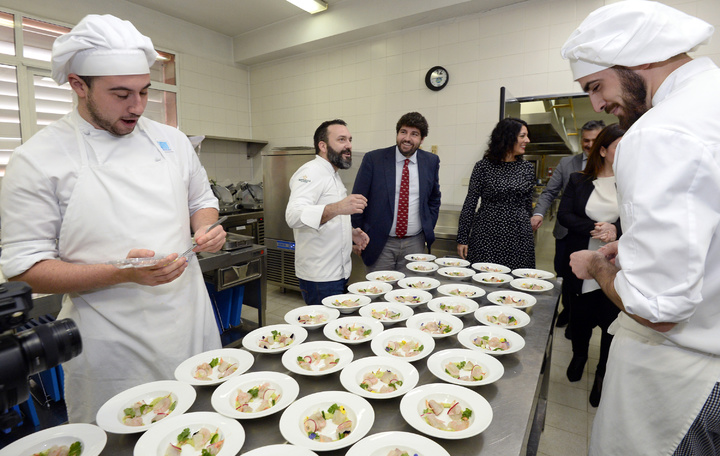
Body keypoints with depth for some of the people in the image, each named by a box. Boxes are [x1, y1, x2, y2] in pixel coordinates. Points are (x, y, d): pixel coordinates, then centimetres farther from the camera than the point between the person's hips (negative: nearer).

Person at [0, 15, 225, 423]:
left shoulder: (172, 141, 4)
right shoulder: (37, 160, -9)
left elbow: (202, 203, 15)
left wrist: (206, 229, -8)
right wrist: (122, 273, -25)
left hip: (193, 324, 4)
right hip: (114, 347, -3)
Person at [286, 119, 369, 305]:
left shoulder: (332, 176, 17)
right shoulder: (311, 172, -14)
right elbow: (294, 215, -31)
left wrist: (350, 232, 8)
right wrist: (336, 208, -44)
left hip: (338, 272, 9)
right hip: (320, 277, -9)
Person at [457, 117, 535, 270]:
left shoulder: (528, 168, 8)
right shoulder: (483, 166, -4)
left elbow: (528, 204, 17)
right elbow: (470, 204, -3)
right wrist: (462, 239, -5)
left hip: (519, 238, 4)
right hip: (487, 235, -3)